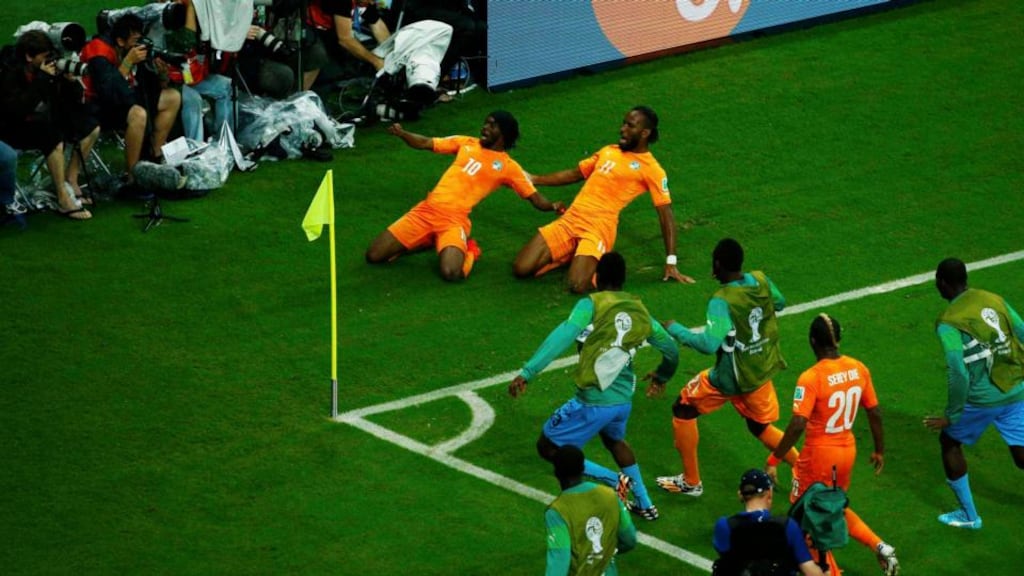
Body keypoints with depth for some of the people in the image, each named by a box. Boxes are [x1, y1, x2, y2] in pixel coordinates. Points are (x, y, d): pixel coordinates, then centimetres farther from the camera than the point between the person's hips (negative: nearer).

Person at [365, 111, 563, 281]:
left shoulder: (508, 167, 5)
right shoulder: (467, 143, 15)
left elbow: (536, 199, 5)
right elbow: (425, 143, 15)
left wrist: (553, 206, -17)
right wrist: (401, 133, -3)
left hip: (455, 220, -4)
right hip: (427, 209, 4)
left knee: (451, 273, -32)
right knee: (374, 256, -3)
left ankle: (469, 250, 4)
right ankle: (427, 241, 20)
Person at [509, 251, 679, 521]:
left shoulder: (592, 304, -8)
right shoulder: (639, 310, 9)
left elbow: (562, 336, -22)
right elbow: (670, 349, 19)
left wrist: (527, 372, -26)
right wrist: (662, 375, 41)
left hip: (593, 400, -6)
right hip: (624, 399, 6)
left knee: (548, 447, 9)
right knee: (613, 439, 37)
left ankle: (615, 480, -4)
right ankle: (644, 504, 38)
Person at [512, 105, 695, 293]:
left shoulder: (651, 169, 0)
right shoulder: (608, 151, 19)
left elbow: (666, 215, -2)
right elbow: (574, 174, 30)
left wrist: (671, 263, -9)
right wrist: (533, 180, 23)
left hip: (598, 228, -6)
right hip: (569, 220, 6)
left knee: (578, 285, -29)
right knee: (521, 269, -7)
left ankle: (597, 263, 4)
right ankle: (571, 256, 17)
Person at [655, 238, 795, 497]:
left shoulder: (722, 301, -28)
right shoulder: (761, 281, -7)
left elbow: (709, 344, -35)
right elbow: (779, 303, 14)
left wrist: (675, 329, -22)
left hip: (730, 378, -6)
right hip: (762, 373, 6)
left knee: (683, 410, 14)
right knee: (761, 427, 27)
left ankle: (691, 482, 21)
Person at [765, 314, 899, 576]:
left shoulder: (811, 378, -22)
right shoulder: (858, 369, -5)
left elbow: (797, 426, -27)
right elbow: (875, 414, 4)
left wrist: (773, 461, -20)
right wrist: (880, 451, 17)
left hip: (819, 455, -6)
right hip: (848, 450, 6)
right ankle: (881, 548, 14)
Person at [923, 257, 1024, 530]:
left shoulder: (948, 322, -15)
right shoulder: (994, 300, 4)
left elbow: (958, 373, -21)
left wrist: (952, 415, -11)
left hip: (983, 397, -5)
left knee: (949, 440, 20)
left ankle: (968, 515, 27)